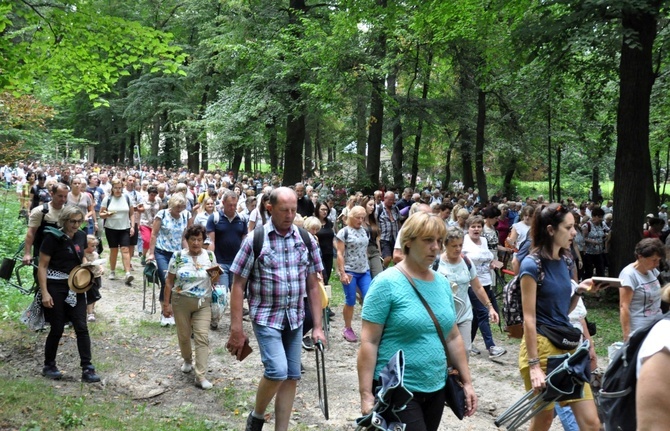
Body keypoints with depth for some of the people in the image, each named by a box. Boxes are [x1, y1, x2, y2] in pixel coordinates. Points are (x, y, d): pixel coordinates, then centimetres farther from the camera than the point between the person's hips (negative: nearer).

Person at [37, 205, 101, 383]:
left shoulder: (81, 236, 3)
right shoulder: (53, 238, -14)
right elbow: (42, 267, -12)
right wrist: (44, 293, -17)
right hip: (56, 287, -5)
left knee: (81, 328, -1)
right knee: (57, 329, 3)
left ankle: (87, 369, 2)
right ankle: (49, 366, 23)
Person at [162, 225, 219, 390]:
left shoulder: (210, 256, 0)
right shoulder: (178, 256, -5)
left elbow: (214, 280, 10)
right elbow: (169, 281, -1)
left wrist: (215, 277, -14)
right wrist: (166, 304, -3)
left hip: (203, 303, 0)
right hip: (181, 301, 0)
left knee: (202, 337, -9)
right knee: (184, 335, 12)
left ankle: (200, 376, -9)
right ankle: (187, 361, 41)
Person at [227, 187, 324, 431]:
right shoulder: (255, 240, -9)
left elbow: (313, 285, 6)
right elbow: (238, 286, -7)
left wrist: (318, 326, 1)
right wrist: (236, 329, -10)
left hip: (295, 319, 4)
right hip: (266, 317, -4)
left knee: (292, 376, 6)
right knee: (277, 371, -17)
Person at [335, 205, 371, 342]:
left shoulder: (363, 230, 10)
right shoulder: (344, 232, -7)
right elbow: (339, 254, -10)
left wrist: (368, 267, 16)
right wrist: (342, 273, -16)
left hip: (364, 271, 5)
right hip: (350, 272, -5)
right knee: (350, 302, 2)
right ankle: (347, 329, 17)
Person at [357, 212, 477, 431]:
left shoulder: (442, 283, 7)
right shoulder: (387, 283, -12)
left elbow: (453, 337, 14)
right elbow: (369, 342, -14)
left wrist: (467, 382, 12)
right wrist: (366, 394, -17)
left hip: (436, 389, 6)